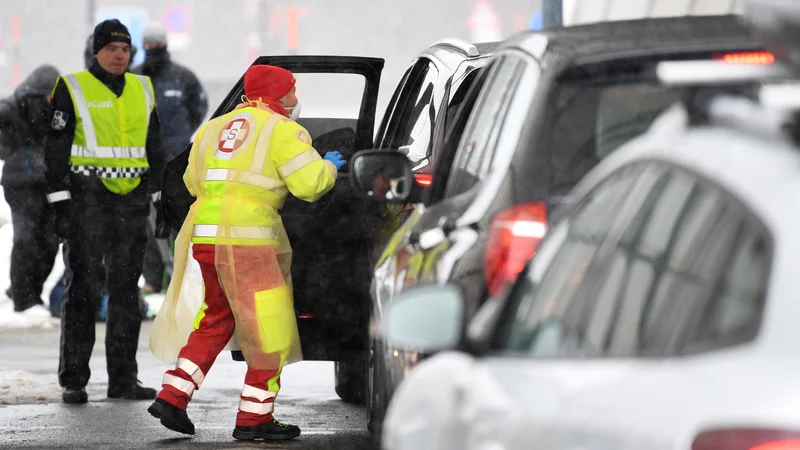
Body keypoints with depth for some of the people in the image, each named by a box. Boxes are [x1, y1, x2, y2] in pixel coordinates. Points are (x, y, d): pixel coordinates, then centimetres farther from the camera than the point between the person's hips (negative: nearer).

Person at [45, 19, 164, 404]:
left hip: (132, 200, 5)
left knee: (127, 289, 7)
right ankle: (73, 380, -2)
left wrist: (156, 195, 16)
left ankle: (123, 379, 12)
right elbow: (56, 150, -4)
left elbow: (154, 148, 21)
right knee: (84, 287, -6)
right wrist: (60, 202, -9)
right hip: (88, 199, -5)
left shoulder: (142, 90, 14)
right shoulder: (73, 89, -1)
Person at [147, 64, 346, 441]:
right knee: (270, 328, 2)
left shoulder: (213, 128, 20)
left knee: (216, 320, 21)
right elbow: (309, 184, -9)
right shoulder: (281, 130, -1)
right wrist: (330, 166, 11)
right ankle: (254, 418, 3)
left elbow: (192, 181, 24)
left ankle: (172, 398, 14)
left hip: (205, 236, 7)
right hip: (247, 239, -7)